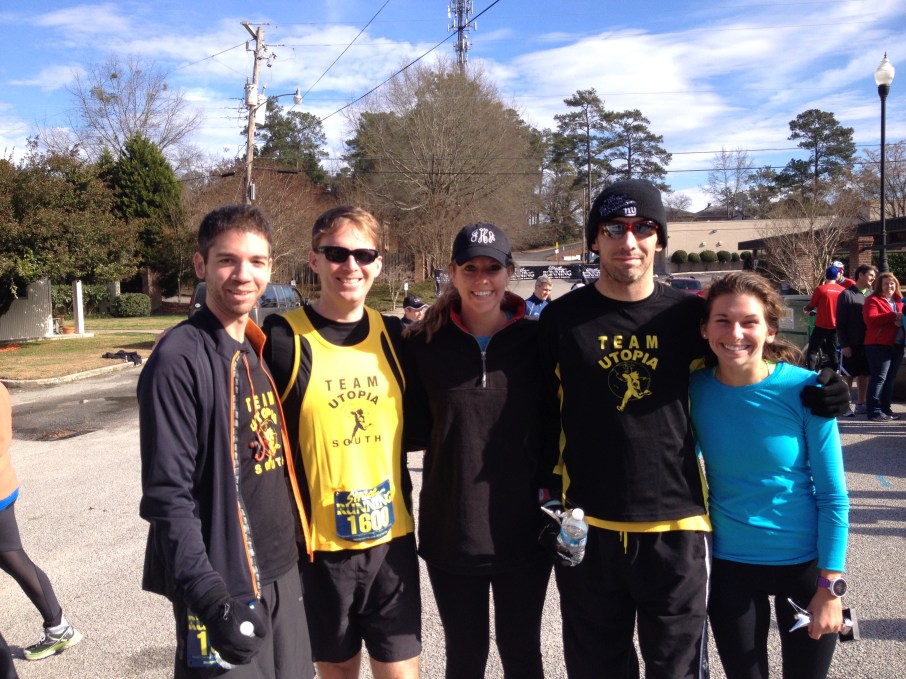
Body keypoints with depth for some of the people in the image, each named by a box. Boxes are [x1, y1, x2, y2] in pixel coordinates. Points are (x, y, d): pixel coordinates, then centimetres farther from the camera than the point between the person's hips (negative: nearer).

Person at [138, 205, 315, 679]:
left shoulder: (264, 350, 7)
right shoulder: (179, 359, -15)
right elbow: (168, 495, -18)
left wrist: (294, 540, 14)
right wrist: (209, 596, -23)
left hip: (281, 570, 7)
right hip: (225, 585, -7)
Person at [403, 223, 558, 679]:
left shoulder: (535, 339, -3)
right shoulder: (424, 342, -3)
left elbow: (554, 424, 4)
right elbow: (416, 428, 5)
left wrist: (552, 487, -5)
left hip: (524, 530, 0)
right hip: (450, 531, 0)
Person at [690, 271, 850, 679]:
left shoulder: (805, 390, -16)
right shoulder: (695, 390, -10)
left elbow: (833, 496, -10)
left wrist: (830, 586, -10)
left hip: (805, 564, -1)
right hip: (729, 565, 2)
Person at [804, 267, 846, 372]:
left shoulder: (820, 289, -11)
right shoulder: (842, 290, 2)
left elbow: (811, 306, -5)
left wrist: (805, 309, 17)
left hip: (822, 325, -4)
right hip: (835, 325, 4)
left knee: (813, 350, 2)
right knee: (832, 350, 15)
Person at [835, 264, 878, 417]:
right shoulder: (846, 294, -5)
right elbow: (840, 322, -7)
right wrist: (844, 344, -13)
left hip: (867, 343, 5)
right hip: (851, 344, -5)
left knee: (864, 374, 10)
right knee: (848, 375, 0)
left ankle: (860, 405, 18)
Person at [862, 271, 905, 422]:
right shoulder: (873, 300, -4)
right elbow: (870, 319, -18)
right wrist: (893, 316, -21)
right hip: (879, 345, -7)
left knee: (890, 378, 10)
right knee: (879, 378, -9)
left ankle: (886, 408, 17)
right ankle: (874, 410, -6)